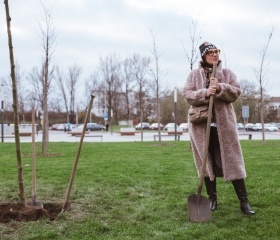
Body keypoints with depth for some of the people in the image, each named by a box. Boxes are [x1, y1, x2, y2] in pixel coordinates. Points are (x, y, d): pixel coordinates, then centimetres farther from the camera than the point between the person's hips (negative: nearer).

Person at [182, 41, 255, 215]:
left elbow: (236, 92, -2)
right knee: (207, 162, 6)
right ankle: (212, 199, 18)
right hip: (201, 124, 0)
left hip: (224, 124, 0)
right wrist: (205, 93, -21)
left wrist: (220, 88, -19)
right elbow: (187, 94, -5)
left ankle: (244, 201, 3)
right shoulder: (194, 75, 5)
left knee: (232, 161, -1)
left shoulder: (227, 73, 7)